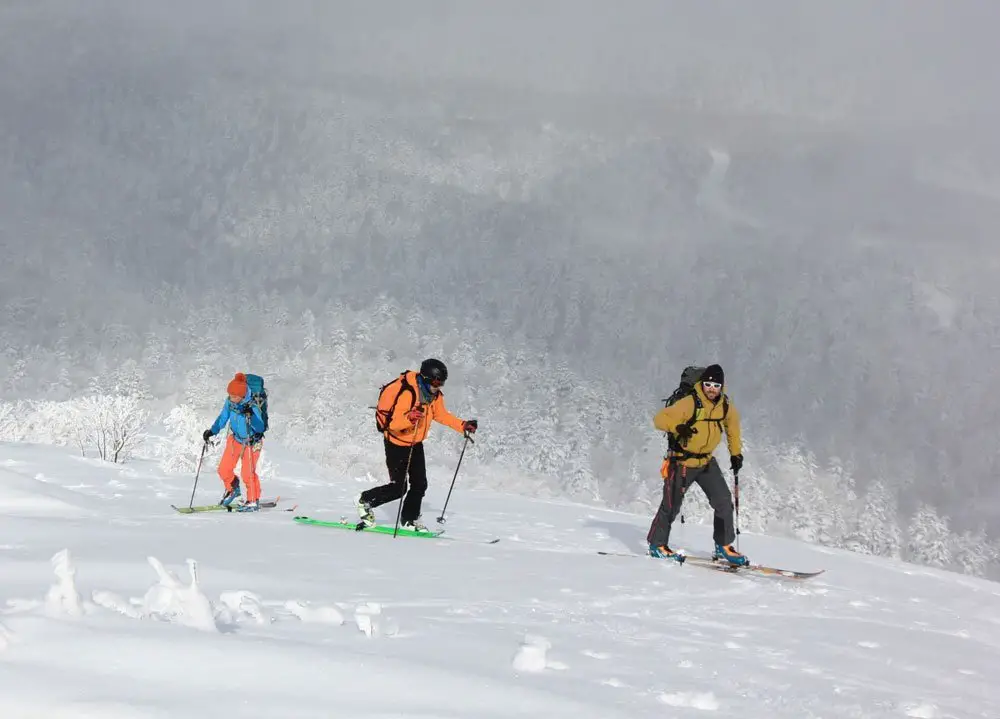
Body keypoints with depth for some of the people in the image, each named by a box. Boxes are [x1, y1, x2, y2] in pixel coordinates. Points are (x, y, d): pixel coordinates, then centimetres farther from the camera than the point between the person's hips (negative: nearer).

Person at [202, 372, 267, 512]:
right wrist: (212, 431, -5)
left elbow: (260, 428, -35)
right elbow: (223, 418, 4)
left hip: (252, 442, -6)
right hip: (235, 439, 6)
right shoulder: (229, 402, -13)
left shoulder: (252, 407, -29)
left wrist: (251, 415, -49)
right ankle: (232, 489, 33)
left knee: (248, 473, -12)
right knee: (224, 470, 3)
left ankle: (253, 501, 5)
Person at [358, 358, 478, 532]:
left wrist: (463, 426, 3)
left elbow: (441, 415, 13)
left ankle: (409, 520, 21)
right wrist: (409, 418, -50)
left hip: (416, 443, 7)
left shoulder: (435, 395, -5)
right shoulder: (406, 392, -29)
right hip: (396, 442, -7)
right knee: (398, 488, -6)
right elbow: (391, 421, -31)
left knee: (420, 484, 4)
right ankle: (365, 500, 16)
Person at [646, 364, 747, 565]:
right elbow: (659, 419, -22)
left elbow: (732, 425, 17)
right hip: (682, 462, -5)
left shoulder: (726, 406, -4)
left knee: (724, 501, -4)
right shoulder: (689, 403, -22)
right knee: (671, 505, 2)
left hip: (707, 462, 5)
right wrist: (678, 427, -40)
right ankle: (657, 545, 19)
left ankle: (723, 547, 7)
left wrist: (736, 452, 14)